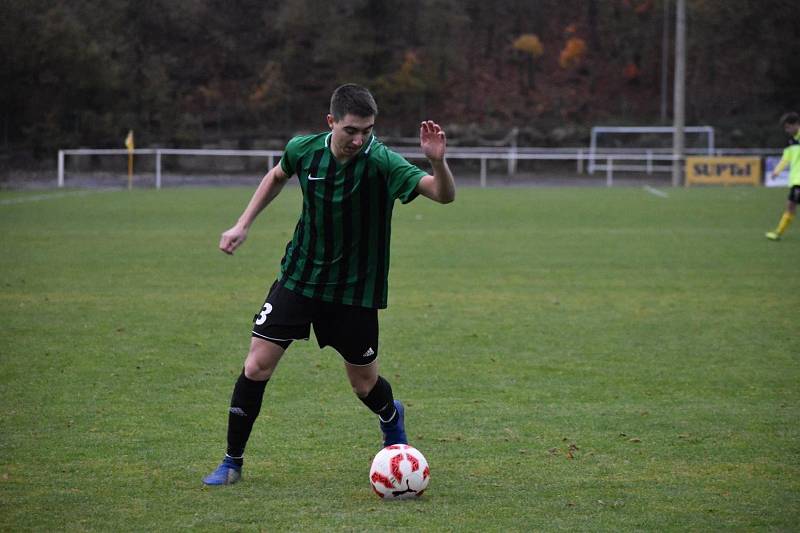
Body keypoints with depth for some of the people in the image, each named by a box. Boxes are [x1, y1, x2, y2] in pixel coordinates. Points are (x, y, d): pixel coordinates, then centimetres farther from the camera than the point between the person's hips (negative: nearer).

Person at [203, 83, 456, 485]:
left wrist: (437, 162, -51)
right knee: (257, 365, -8)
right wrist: (243, 225, 10)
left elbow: (444, 195, -32)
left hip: (355, 289, -2)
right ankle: (232, 462, 8)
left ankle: (392, 421, 44)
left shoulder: (381, 163, -22)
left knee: (364, 384, 7)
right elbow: (277, 176, 15)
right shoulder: (304, 150, -10)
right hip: (299, 276, 2)